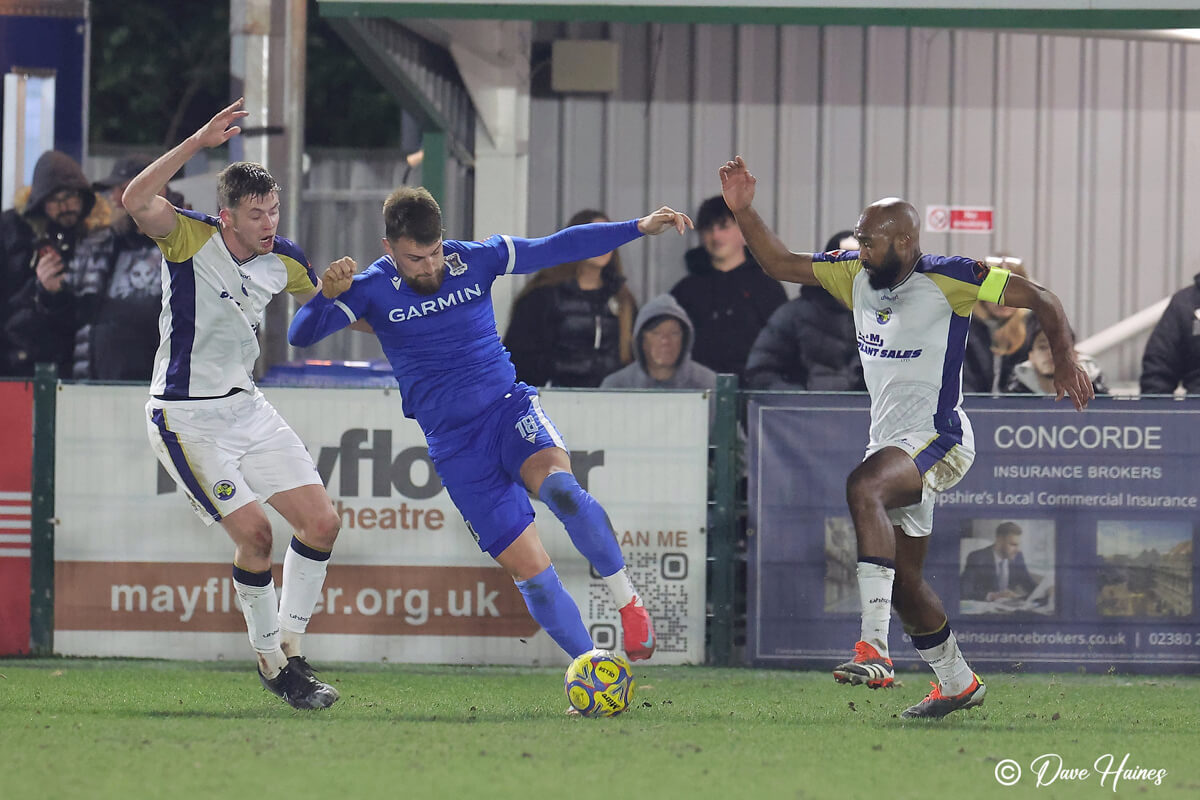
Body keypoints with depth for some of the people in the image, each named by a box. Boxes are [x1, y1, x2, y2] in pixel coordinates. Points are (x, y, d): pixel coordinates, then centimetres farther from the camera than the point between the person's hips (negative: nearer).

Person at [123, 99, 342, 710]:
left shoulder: (283, 260, 1)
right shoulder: (190, 238, -16)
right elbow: (137, 202, -38)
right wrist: (199, 142, -41)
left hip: (246, 407, 7)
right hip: (185, 418, -7)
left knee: (321, 521, -2)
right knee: (253, 531, -15)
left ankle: (289, 648, 12)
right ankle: (270, 661, 4)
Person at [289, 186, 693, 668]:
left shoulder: (475, 260, 2)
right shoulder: (373, 290, -3)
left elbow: (559, 248, 5)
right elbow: (300, 336, -12)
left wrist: (640, 228, -1)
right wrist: (328, 293, -32)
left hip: (509, 407, 0)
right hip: (454, 444, 0)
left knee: (559, 488, -33)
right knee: (531, 571, -9)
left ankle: (627, 600, -15)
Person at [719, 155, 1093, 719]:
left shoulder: (947, 279, -10)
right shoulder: (855, 275, 8)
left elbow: (1039, 299, -6)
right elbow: (782, 264, 13)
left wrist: (1065, 360, -17)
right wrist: (744, 212, -1)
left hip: (938, 439, -9)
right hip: (890, 442, 9)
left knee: (863, 487, -37)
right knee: (902, 581, 13)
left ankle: (874, 649, -46)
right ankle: (957, 683, 34)